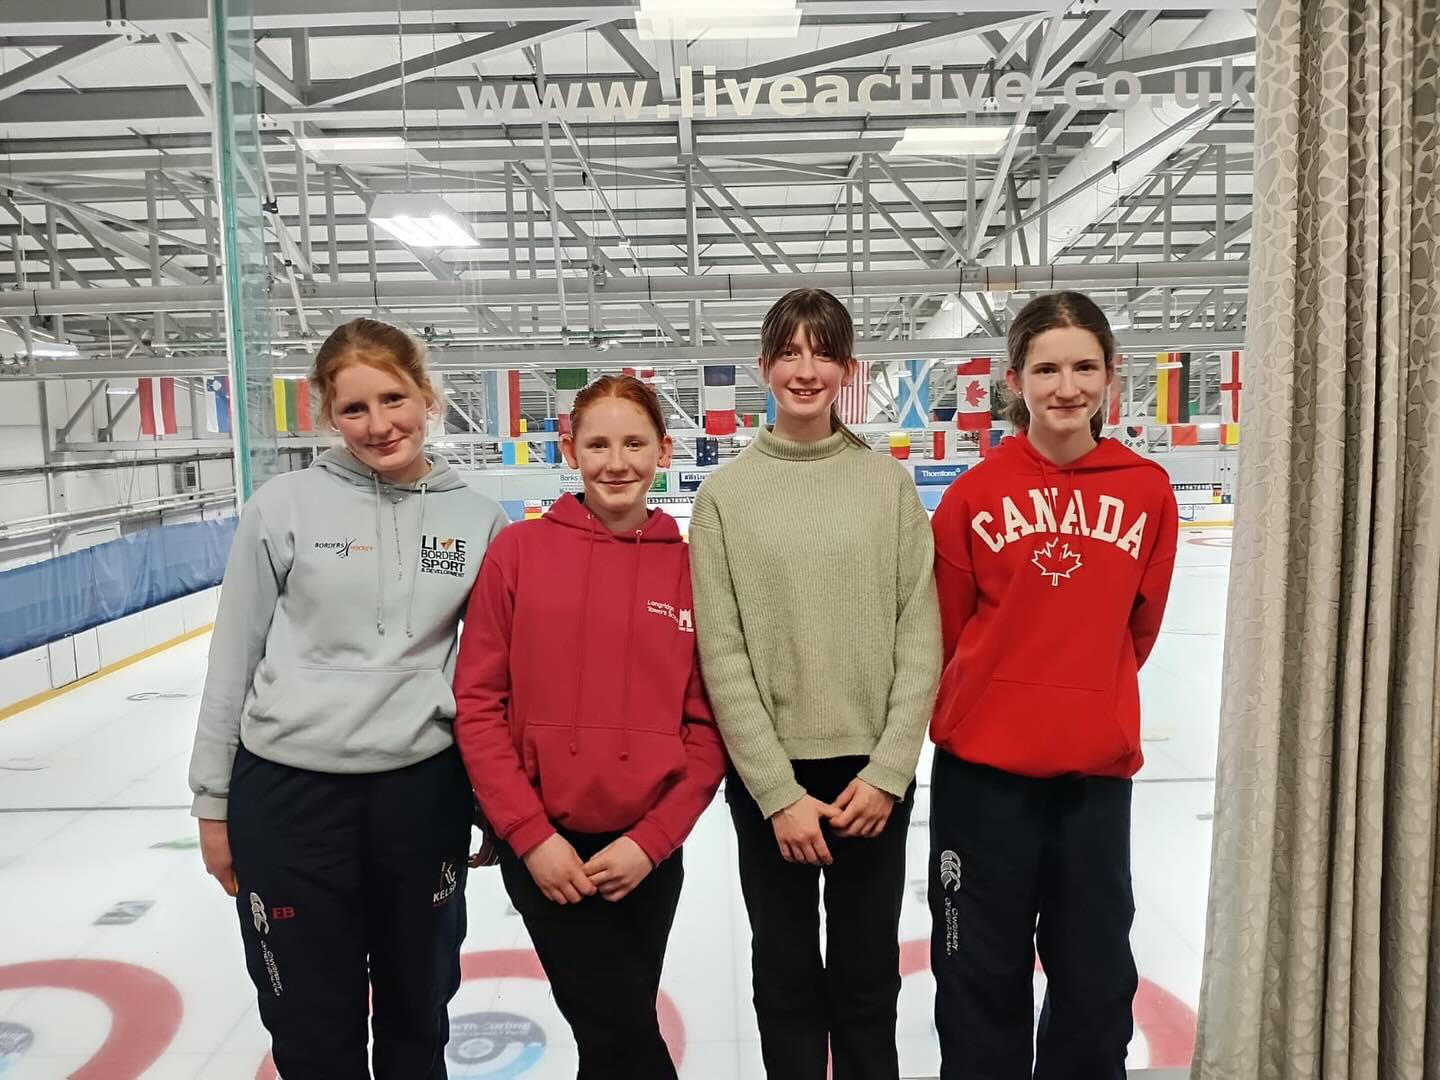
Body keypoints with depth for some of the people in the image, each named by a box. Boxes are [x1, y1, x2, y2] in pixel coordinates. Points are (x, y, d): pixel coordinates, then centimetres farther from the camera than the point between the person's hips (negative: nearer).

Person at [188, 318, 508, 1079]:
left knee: (417, 1014, 19)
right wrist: (213, 799, 3)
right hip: (287, 791, -1)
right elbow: (234, 655, 0)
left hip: (423, 789, 2)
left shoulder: (477, 519, -2)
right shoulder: (284, 507, -6)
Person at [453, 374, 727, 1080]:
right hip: (545, 846, -1)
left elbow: (710, 724, 1)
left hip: (647, 849, 2)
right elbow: (477, 702, -4)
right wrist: (530, 834, -8)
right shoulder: (519, 550, -5)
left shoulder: (693, 567, -2)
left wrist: (651, 839, -7)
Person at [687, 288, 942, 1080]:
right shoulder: (726, 492, -3)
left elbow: (920, 638, -2)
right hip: (770, 775, 0)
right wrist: (778, 791, -9)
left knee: (868, 974, 15)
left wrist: (888, 770, -8)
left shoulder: (889, 483, 0)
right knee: (787, 972, 14)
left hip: (873, 772, 1)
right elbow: (722, 656, -6)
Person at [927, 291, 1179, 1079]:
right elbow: (944, 629, 0)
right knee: (982, 973, 13)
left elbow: (1138, 625, 9)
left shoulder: (1148, 491, -2)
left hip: (1097, 764, 2)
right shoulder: (975, 493, -8)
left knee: (1097, 976, 17)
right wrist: (987, 702, 8)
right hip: (984, 765, -2)